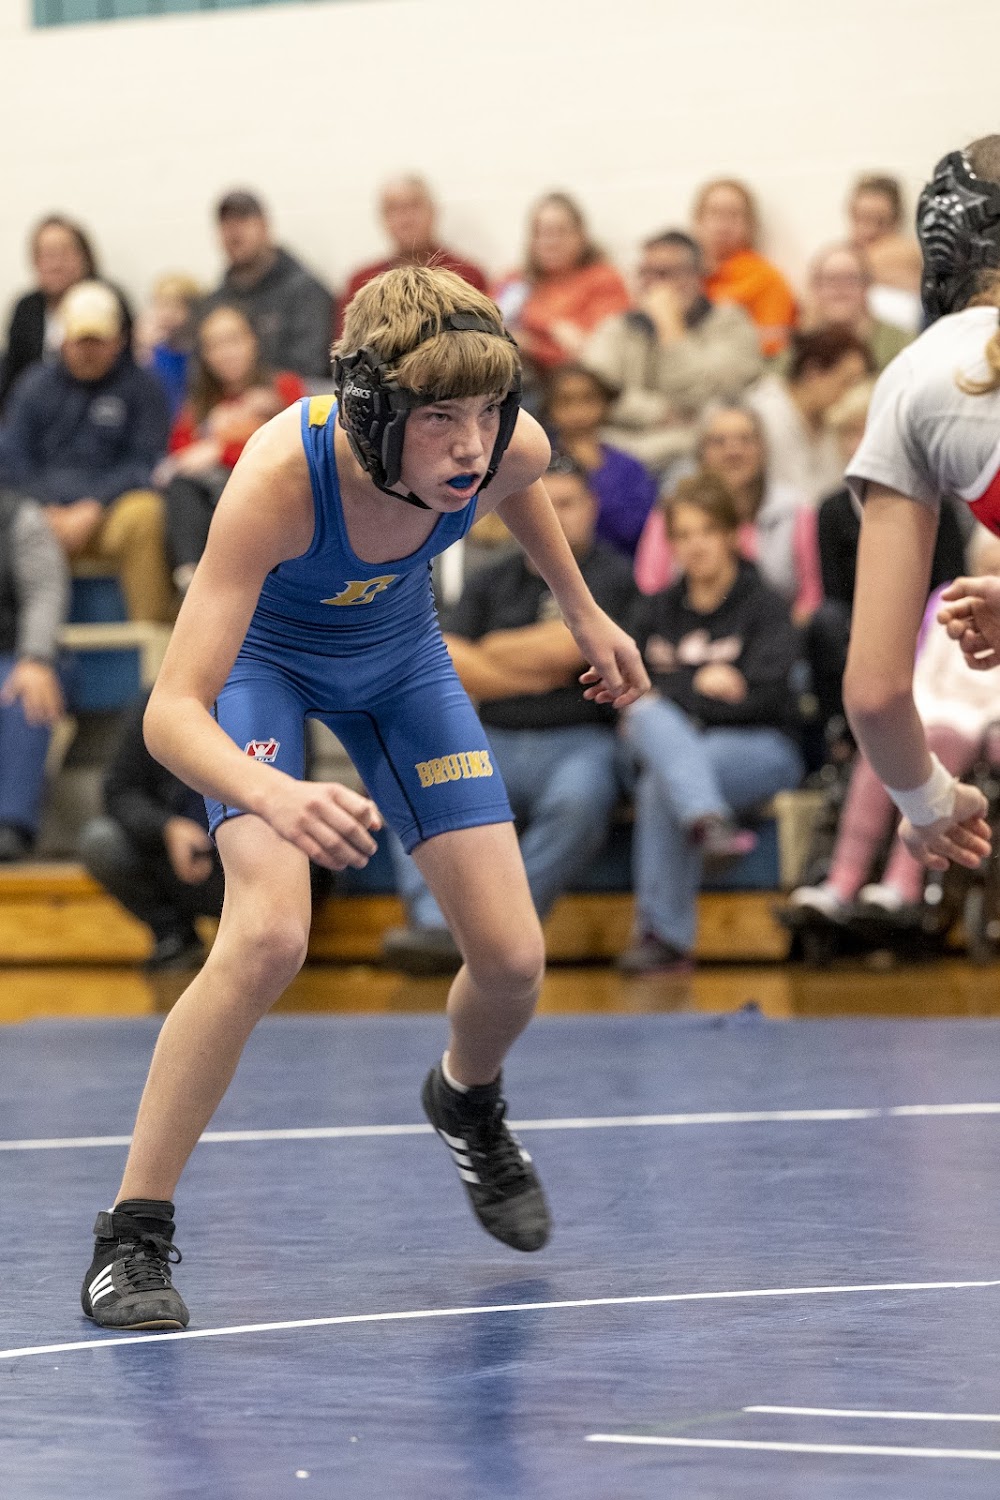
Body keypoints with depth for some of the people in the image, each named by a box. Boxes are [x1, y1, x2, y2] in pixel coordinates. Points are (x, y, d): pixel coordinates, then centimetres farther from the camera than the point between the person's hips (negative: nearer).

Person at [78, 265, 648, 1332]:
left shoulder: (511, 445, -29)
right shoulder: (279, 476, -42)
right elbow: (171, 713, -46)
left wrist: (582, 611, 10)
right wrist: (277, 796, -64)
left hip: (397, 653, 4)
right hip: (260, 654, -4)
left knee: (511, 959, -2)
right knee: (268, 935, -28)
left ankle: (467, 1104, 37)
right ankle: (131, 1238, -15)